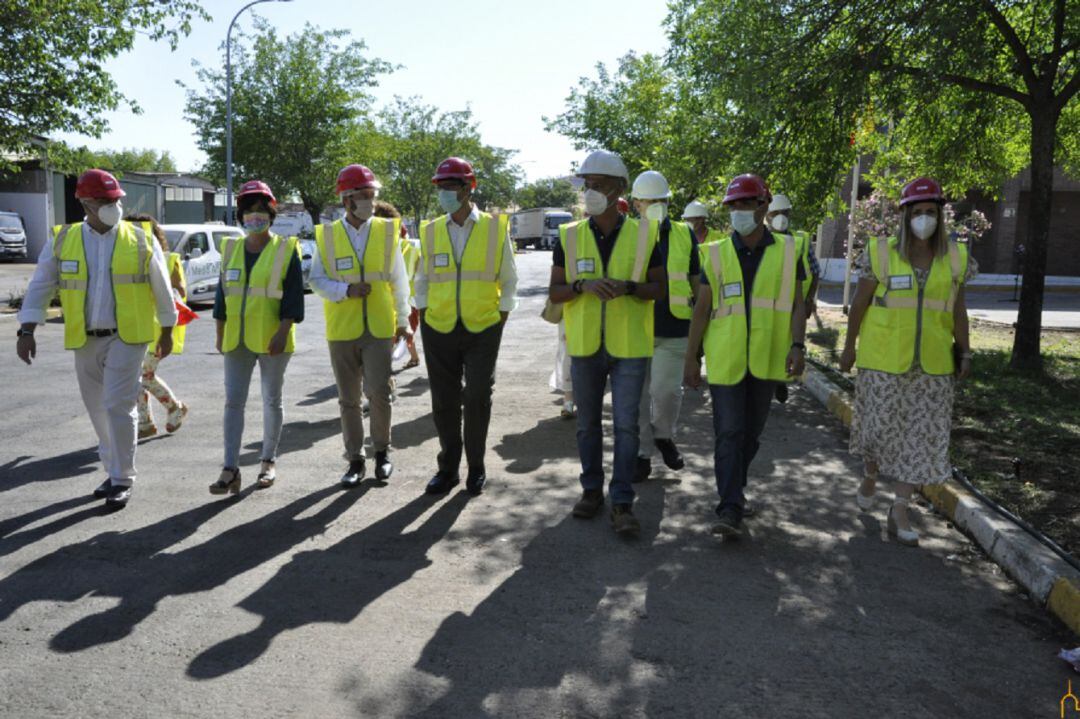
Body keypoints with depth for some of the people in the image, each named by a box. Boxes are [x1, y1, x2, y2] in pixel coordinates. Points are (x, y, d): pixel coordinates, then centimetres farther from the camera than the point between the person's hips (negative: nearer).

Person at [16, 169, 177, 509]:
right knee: (98, 410, 12)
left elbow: (162, 289, 4)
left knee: (118, 406, -9)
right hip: (85, 340, 4)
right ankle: (115, 471, 27)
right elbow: (40, 287, 5)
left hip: (127, 337, -3)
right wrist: (27, 331, -4)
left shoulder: (141, 239, -3)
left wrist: (166, 332, 7)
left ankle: (122, 480, 2)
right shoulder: (62, 241, 2)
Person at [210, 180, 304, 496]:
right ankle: (230, 469, 3)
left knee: (271, 401, 8)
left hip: (271, 340, -4)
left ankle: (269, 461, 22)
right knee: (233, 401, 1)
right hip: (237, 339, 4)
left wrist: (282, 332, -16)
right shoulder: (231, 249, 10)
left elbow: (294, 295, -7)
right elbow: (223, 293, 14)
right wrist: (221, 334, 11)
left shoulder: (285, 249, -3)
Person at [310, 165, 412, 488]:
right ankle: (355, 459, 21)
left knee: (378, 392, -5)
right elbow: (317, 281, 3)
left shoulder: (386, 231, 2)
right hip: (341, 329, 1)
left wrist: (403, 320, 10)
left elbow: (399, 280, 7)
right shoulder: (327, 235, 1)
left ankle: (382, 451, 19)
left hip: (379, 328, -1)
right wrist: (346, 289, -15)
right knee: (349, 399, 8)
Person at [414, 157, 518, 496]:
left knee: (477, 399, -1)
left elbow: (509, 280, 6)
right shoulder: (430, 231, 5)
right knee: (444, 402, 8)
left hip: (483, 329, -2)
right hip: (438, 329, 3)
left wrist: (502, 315, 2)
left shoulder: (495, 228, -1)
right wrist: (423, 315, 6)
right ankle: (448, 468, 24)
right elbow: (422, 281, 13)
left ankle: (476, 468, 17)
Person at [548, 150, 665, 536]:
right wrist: (583, 286, -18)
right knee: (588, 423, 13)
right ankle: (591, 490, 28)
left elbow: (659, 287, 2)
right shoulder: (569, 236, 1)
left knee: (626, 425, -1)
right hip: (585, 345, 2)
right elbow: (554, 292, 2)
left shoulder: (643, 234, -2)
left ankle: (622, 503, 8)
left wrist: (628, 287, -18)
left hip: (629, 346, -2)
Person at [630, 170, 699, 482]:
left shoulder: (685, 236, 5)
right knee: (637, 395, 6)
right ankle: (642, 454, 20)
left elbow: (696, 282, 11)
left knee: (666, 389, -11)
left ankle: (664, 436, 19)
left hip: (673, 330, -1)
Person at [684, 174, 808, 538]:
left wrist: (797, 345, -11)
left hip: (766, 360, 1)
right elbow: (702, 310, 3)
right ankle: (730, 508, -4)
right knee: (729, 433, -5)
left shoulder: (786, 252, 3)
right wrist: (691, 358, 1)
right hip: (725, 359, -1)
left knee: (751, 431, 14)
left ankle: (735, 487, 35)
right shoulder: (716, 254, 2)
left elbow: (797, 304, 3)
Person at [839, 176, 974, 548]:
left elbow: (957, 309, 9)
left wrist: (964, 353, 6)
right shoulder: (881, 253, -5)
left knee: (922, 434, 1)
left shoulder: (955, 257, 4)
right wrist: (849, 346, 3)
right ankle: (870, 476, 36)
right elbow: (860, 302, 0)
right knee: (881, 425, 4)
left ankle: (900, 510, 9)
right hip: (883, 359, -2)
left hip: (932, 363, 3)